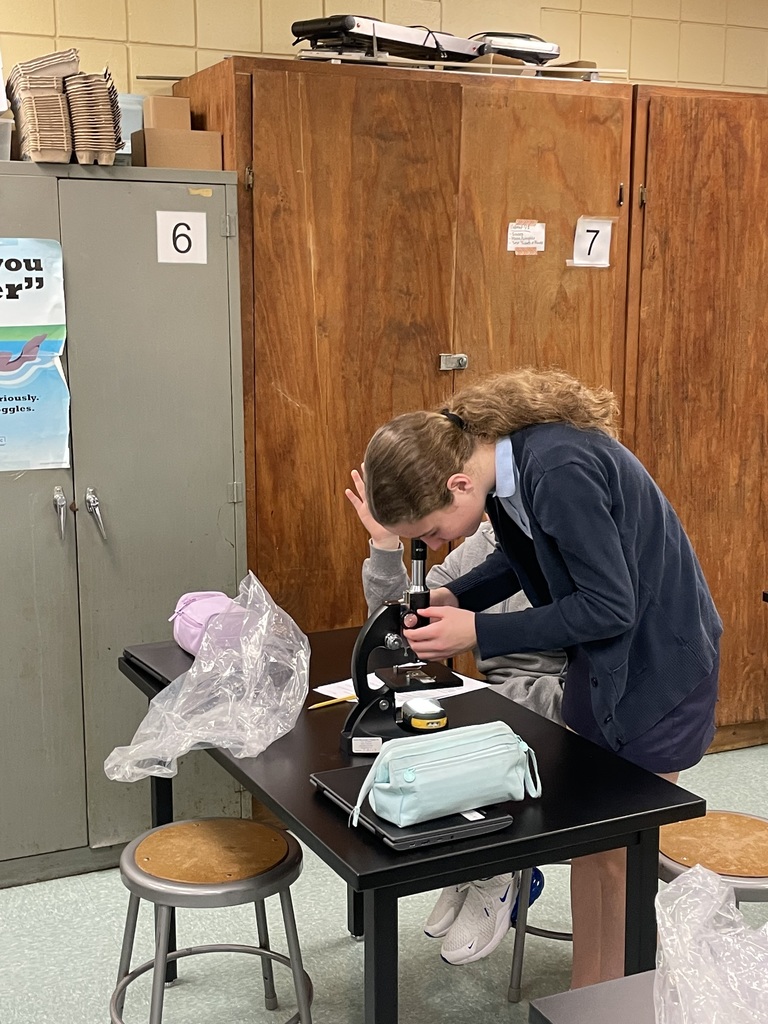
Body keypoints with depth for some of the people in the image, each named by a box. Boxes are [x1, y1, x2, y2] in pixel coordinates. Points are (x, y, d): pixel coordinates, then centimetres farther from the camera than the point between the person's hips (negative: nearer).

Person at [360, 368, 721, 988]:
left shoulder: (559, 471, -32)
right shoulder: (501, 450, -6)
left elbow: (609, 605, -26)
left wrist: (479, 632, -23)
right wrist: (456, 599, -7)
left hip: (657, 663, -8)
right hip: (604, 658, 8)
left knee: (619, 852, 3)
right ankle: (588, 994, 29)